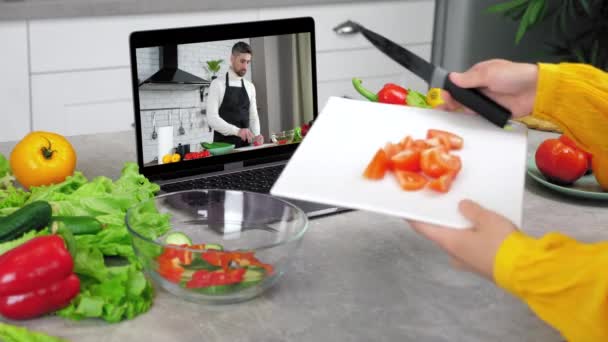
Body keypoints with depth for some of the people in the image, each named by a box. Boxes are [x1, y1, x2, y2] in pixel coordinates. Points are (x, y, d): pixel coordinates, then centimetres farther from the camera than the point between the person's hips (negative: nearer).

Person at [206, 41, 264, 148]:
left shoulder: (250, 87, 10)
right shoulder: (217, 84, -7)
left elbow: (253, 116, 12)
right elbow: (212, 118, -16)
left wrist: (256, 135, -8)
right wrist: (237, 131, -28)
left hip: (245, 145, 5)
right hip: (223, 145, -5)